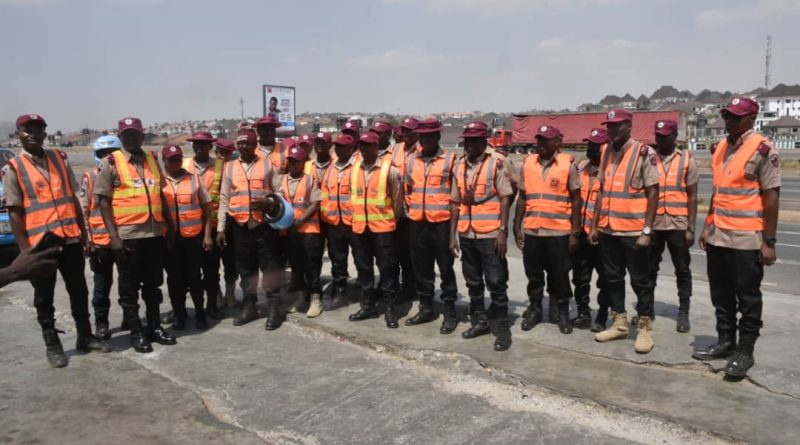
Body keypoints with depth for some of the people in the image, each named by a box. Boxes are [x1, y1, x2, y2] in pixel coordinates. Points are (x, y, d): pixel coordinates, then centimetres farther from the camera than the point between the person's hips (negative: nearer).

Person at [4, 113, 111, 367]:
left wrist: (83, 232, 10)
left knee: (79, 291, 11)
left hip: (70, 239, 4)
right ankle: (52, 345, 19)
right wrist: (23, 248, -10)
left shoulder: (59, 159, 9)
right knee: (44, 298, 7)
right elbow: (14, 212, -6)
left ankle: (85, 337, 25)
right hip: (39, 243, -4)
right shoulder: (13, 169, -4)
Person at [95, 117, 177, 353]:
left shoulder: (152, 159, 11)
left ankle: (155, 326, 25)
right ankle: (136, 332, 16)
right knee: (129, 286, 6)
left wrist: (170, 224, 14)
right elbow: (103, 201, -6)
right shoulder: (111, 163, -4)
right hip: (127, 234, -4)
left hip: (155, 232, 5)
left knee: (153, 283, 13)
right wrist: (113, 235, -13)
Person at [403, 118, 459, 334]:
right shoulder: (411, 160, 9)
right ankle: (426, 308, 25)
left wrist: (454, 220, -5)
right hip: (417, 223, 5)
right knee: (421, 267, 12)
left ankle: (450, 312, 14)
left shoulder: (450, 160, -4)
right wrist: (412, 209, 13)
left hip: (441, 223, -4)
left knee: (445, 269, 3)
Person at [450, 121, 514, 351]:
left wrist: (502, 231, -14)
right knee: (473, 282, 14)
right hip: (466, 235, 5)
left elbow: (505, 199, -7)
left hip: (490, 235, -5)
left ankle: (502, 329, 10)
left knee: (496, 283, 0)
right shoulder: (459, 167, 10)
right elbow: (456, 202, 12)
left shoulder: (496, 164, -4)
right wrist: (453, 235, 9)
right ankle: (479, 321, 28)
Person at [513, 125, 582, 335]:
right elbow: (522, 198, 11)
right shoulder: (527, 164, 6)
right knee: (533, 274, 11)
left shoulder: (568, 164, -3)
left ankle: (563, 312, 23)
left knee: (559, 275, 7)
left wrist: (575, 232, -5)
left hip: (559, 232, -3)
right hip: (531, 231, 3)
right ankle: (535, 309, 27)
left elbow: (576, 200, -1)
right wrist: (517, 227, 7)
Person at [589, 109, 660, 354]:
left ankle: (645, 329, 17)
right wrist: (594, 225, 11)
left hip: (633, 231, -6)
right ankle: (619, 324, 27)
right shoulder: (606, 153, 10)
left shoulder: (643, 152, -8)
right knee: (612, 278, 13)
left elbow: (653, 192, -9)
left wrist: (647, 230, -14)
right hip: (608, 230, 6)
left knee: (640, 281, 4)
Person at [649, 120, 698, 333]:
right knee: (649, 268, 9)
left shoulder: (686, 160, 1)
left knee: (682, 270, 6)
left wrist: (691, 228, -6)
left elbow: (692, 196, 0)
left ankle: (683, 313, 16)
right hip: (652, 224, 2)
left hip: (678, 224, -2)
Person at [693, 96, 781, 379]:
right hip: (717, 236, 7)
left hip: (747, 239, -7)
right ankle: (725, 342, 28)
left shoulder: (763, 150, -10)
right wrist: (707, 225, 17)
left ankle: (745, 352, 15)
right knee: (721, 295, 15)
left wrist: (768, 241, -13)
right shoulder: (719, 148, 11)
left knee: (748, 298, 5)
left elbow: (771, 197, -11)